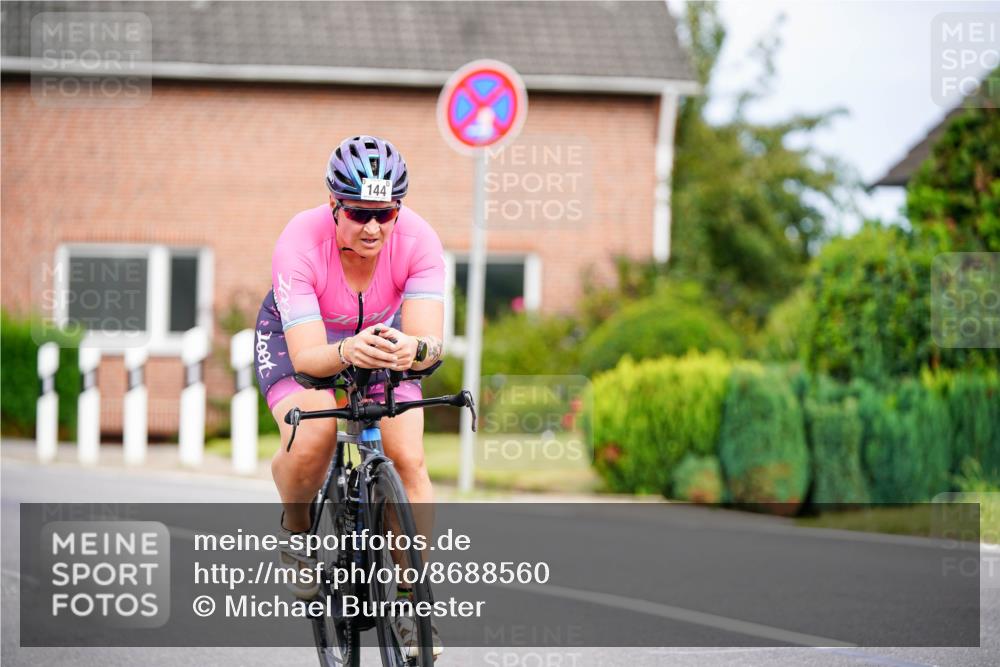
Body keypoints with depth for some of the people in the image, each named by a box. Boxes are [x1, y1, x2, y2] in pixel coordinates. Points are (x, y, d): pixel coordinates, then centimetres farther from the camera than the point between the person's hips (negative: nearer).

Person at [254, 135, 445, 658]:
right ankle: (295, 530, 2)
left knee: (408, 458, -19)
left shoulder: (416, 239, -30)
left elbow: (431, 339, -37)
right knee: (312, 439, -31)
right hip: (298, 336, -2)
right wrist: (346, 353, -61)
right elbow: (306, 356, -40)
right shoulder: (301, 242, -36)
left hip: (382, 336, 2)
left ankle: (410, 599, -4)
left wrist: (411, 350, -61)